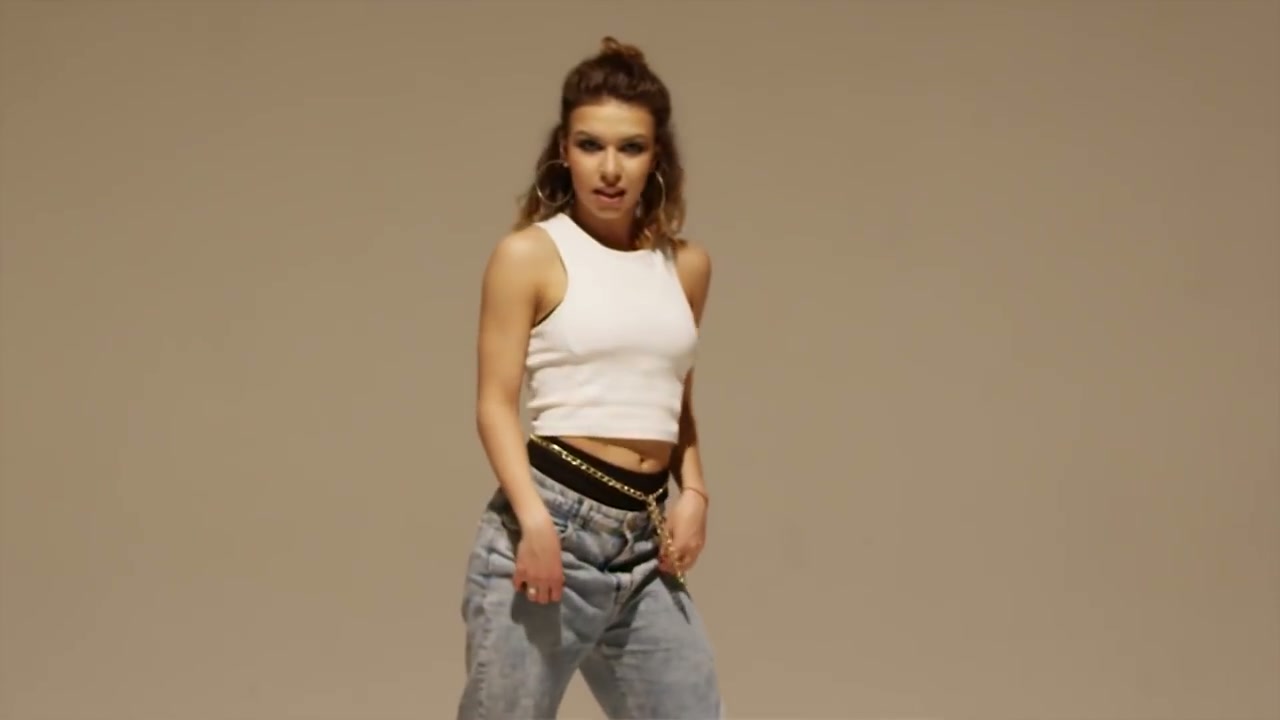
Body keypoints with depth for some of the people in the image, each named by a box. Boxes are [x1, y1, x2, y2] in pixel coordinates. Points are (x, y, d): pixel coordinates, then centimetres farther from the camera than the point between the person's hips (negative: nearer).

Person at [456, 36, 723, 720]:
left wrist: (693, 492, 6)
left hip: (643, 541, 5)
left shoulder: (686, 265, 14)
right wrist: (535, 520, -20)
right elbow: (496, 404, -7)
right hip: (550, 523, -5)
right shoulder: (529, 255, -2)